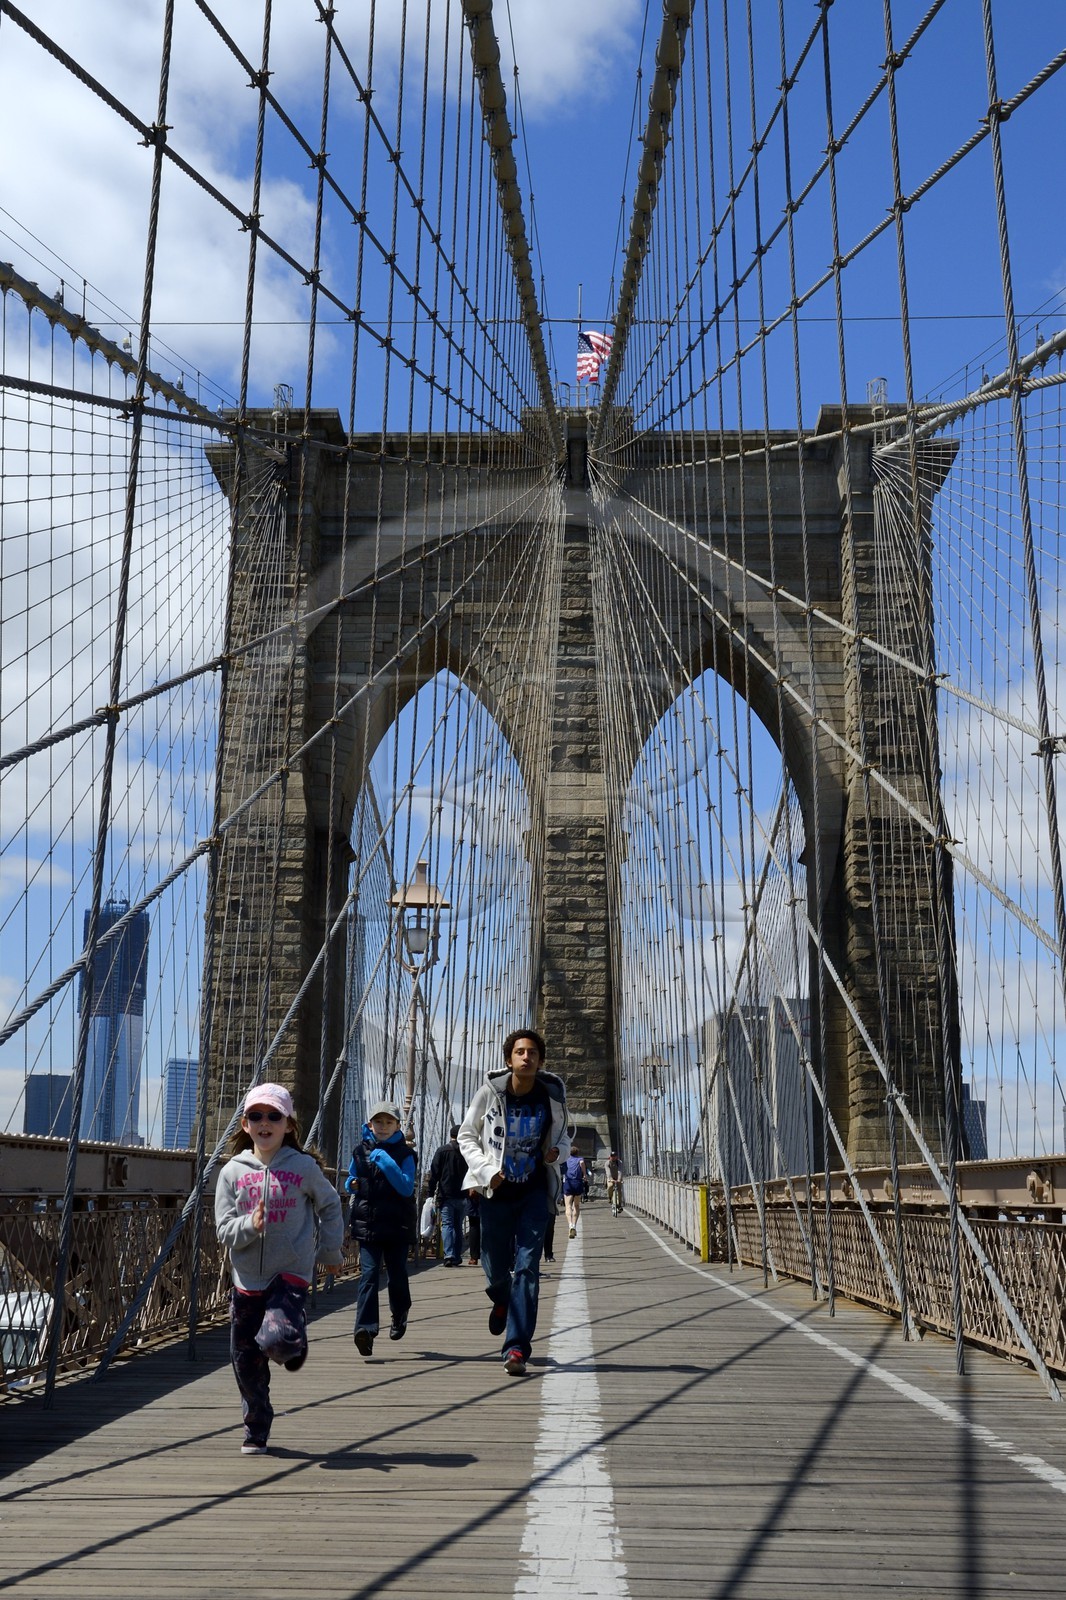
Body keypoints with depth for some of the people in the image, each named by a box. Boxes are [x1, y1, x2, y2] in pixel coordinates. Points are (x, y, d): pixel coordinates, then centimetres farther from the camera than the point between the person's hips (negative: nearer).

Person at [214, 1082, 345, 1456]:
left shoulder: (304, 1167, -3)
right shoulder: (233, 1171, 0)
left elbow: (330, 1205, 13)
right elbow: (224, 1231, -4)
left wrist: (330, 1250, 11)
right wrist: (251, 1225, -23)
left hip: (291, 1274, -3)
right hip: (247, 1279, 3)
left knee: (277, 1338, -25)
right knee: (246, 1359, 7)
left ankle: (295, 1348, 13)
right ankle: (256, 1431, 27)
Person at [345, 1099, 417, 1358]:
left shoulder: (405, 1154, -1)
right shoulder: (361, 1152, 7)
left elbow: (407, 1188, -13)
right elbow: (350, 1183, 21)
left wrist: (387, 1163, -21)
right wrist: (351, 1184, -3)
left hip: (397, 1226, -1)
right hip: (367, 1224, 1)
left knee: (397, 1275, 8)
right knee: (368, 1273, -12)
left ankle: (399, 1316, 36)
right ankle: (366, 1328, -20)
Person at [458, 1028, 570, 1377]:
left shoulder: (553, 1095, -6)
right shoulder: (490, 1092, -10)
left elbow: (562, 1137, 11)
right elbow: (466, 1137, 1)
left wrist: (558, 1151, -13)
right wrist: (485, 1170, -14)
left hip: (534, 1191, 0)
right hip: (496, 1190, 0)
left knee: (527, 1266, -10)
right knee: (495, 1267, 10)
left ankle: (516, 1348, -9)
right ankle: (501, 1300, 47)